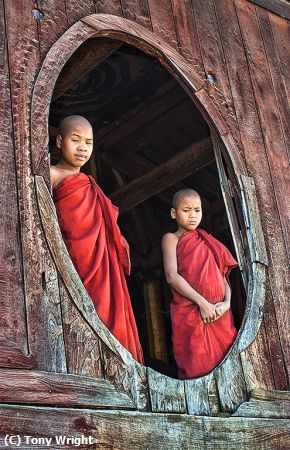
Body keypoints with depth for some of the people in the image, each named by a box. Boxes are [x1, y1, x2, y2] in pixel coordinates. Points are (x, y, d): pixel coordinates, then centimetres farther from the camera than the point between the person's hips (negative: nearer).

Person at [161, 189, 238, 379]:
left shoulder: (208, 242, 20)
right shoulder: (171, 238, 5)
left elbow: (223, 276, 15)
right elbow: (172, 276, -9)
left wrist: (227, 303, -5)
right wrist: (202, 303, -16)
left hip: (219, 314, 5)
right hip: (190, 313, -5)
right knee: (196, 367, -8)